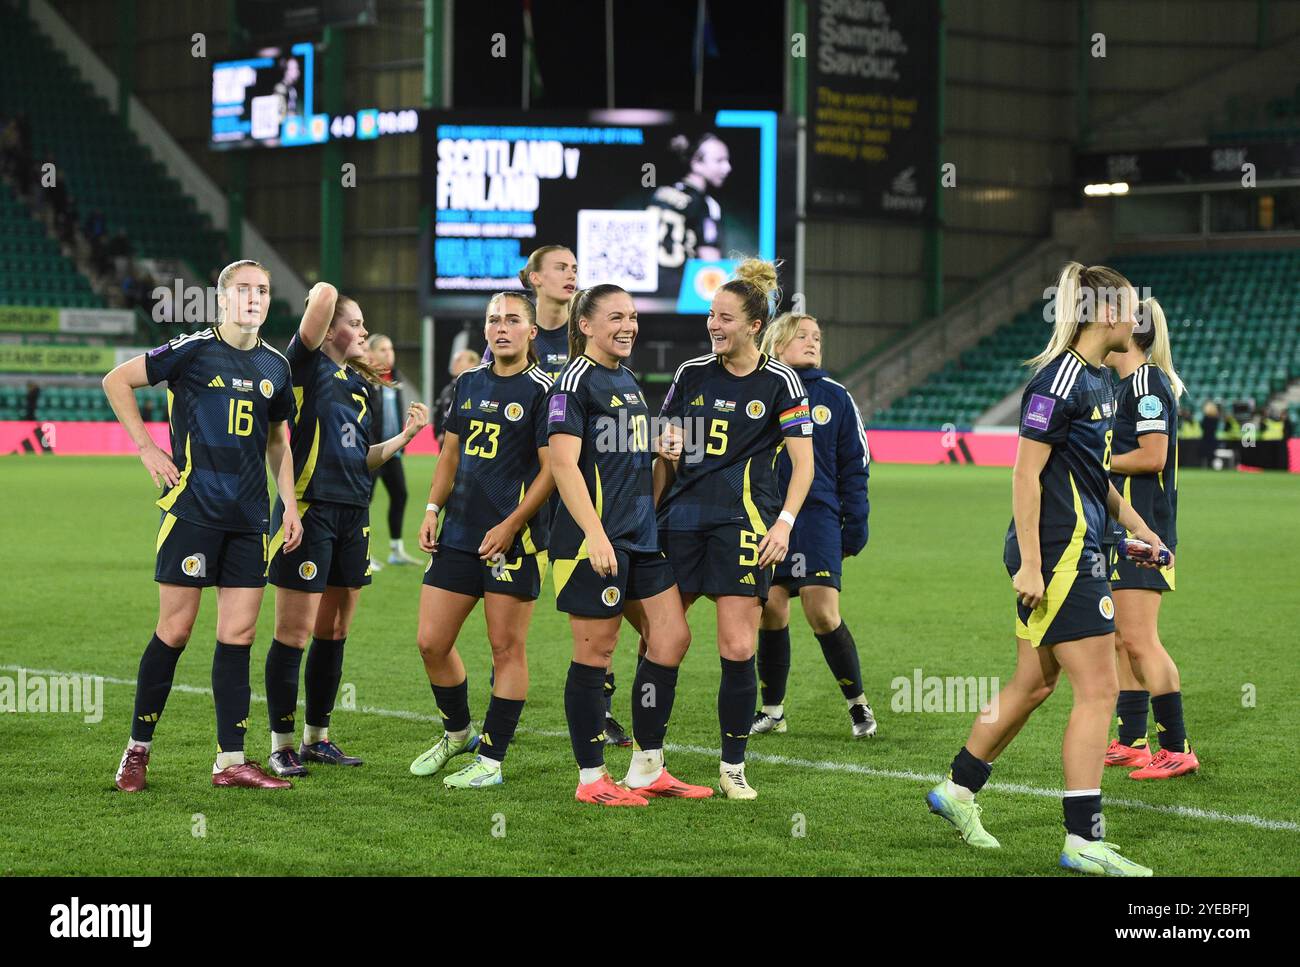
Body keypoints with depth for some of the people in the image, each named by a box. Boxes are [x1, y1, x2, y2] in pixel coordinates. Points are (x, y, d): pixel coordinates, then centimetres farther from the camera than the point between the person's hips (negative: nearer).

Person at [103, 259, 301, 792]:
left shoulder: (275, 366, 12)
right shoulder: (193, 349, -5)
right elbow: (116, 381, 0)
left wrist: (289, 504, 15)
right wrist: (148, 450, -4)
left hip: (249, 518, 5)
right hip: (192, 506, -5)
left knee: (239, 635, 3)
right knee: (175, 631, -3)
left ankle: (231, 760, 7)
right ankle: (137, 750, 10)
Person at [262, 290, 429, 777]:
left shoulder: (359, 385, 17)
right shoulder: (307, 367, -5)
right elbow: (325, 294, -19)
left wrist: (404, 436, 10)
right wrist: (322, 298, 3)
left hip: (352, 516, 8)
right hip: (308, 511, -8)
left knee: (333, 634, 12)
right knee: (294, 634, -3)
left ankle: (316, 739, 22)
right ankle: (281, 745, 5)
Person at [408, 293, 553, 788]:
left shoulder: (541, 389, -6)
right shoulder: (469, 382, 14)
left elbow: (552, 468, -10)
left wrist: (510, 526, -16)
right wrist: (432, 509, 10)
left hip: (514, 539, -6)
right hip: (458, 535, 7)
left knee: (507, 649, -1)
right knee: (432, 642, 6)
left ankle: (490, 761, 5)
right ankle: (457, 733, 28)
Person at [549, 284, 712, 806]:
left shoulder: (628, 381, 17)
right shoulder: (576, 380, -10)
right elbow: (563, 463, -18)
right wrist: (595, 535, -24)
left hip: (642, 537, 9)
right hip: (594, 539, -9)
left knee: (671, 638, 5)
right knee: (595, 652, -2)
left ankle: (647, 769, 13)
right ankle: (591, 778, 7)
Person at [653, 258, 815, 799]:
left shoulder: (779, 381, 0)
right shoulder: (691, 374, 9)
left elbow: (803, 462, 0)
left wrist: (785, 522, -12)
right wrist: (651, 516, 11)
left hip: (742, 522, -3)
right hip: (681, 521, 3)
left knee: (738, 651, -8)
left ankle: (732, 766, 6)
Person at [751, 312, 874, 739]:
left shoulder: (835, 397, 4)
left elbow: (854, 465, 8)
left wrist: (855, 526, 3)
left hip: (818, 516, -1)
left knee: (823, 614, -9)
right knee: (771, 612, 3)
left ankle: (858, 704, 9)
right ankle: (772, 710, 17)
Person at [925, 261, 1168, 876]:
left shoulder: (1096, 379, 14)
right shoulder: (1060, 378, -16)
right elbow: (1026, 474, -18)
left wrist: (1135, 524, 25)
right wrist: (1029, 565, -20)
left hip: (1077, 551, 10)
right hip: (1058, 554, -10)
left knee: (1034, 683, 16)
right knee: (1097, 691, -9)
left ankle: (957, 790, 29)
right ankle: (1084, 840, -6)